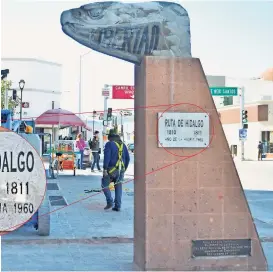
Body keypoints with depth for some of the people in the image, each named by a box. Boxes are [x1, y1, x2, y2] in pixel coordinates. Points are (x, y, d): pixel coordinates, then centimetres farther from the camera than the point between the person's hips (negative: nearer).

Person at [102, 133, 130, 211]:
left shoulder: (109, 144, -5)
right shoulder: (123, 145, 13)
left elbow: (107, 157, -15)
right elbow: (127, 158, 14)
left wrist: (105, 169, -15)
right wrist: (124, 169, 20)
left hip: (111, 170, -5)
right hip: (121, 170, 5)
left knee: (105, 185, 8)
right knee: (118, 187, 8)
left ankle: (110, 202, -4)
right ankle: (117, 206, 6)